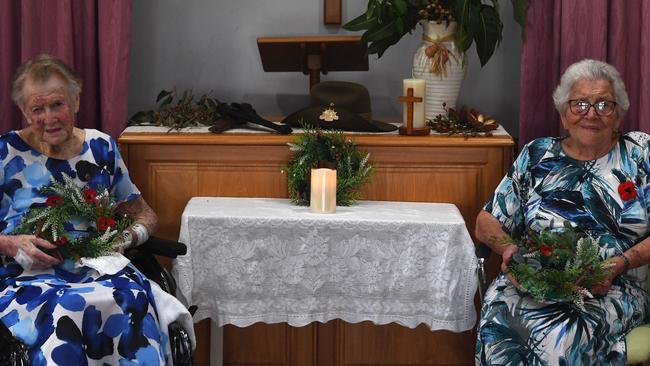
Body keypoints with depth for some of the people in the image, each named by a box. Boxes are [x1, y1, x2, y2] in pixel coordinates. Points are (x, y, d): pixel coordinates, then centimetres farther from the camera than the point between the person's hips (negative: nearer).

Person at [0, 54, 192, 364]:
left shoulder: (101, 147, 13)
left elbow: (144, 213, 19)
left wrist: (128, 236, -3)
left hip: (100, 268, 2)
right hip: (30, 275, -2)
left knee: (133, 300, -35)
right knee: (65, 311, -39)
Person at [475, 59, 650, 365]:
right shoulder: (537, 155, 16)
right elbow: (487, 222, 16)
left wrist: (620, 264, -13)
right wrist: (508, 248, -5)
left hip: (613, 289, -1)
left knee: (561, 337, -36)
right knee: (497, 327, -34)